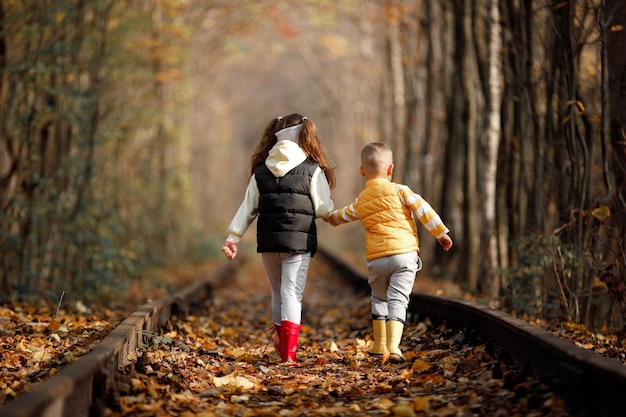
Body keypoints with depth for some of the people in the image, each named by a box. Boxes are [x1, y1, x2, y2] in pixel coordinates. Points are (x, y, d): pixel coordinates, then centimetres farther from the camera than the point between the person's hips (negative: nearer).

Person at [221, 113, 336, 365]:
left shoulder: (261, 171, 8)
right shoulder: (312, 170, -3)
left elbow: (248, 208, 8)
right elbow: (323, 209, -1)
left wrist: (233, 238, 10)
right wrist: (333, 211, 21)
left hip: (267, 241, 4)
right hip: (299, 240, -4)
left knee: (278, 293, 19)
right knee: (291, 294, -5)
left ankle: (283, 341, 35)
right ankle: (289, 353, -12)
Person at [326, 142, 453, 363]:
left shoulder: (360, 202, 12)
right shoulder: (398, 190, 1)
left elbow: (343, 216, 30)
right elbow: (422, 209, -6)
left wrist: (331, 217, 53)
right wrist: (441, 232, 0)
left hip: (376, 259, 3)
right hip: (404, 254, -3)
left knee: (379, 298, 23)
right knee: (398, 300, -4)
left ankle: (379, 344, 27)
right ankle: (393, 347, -17)